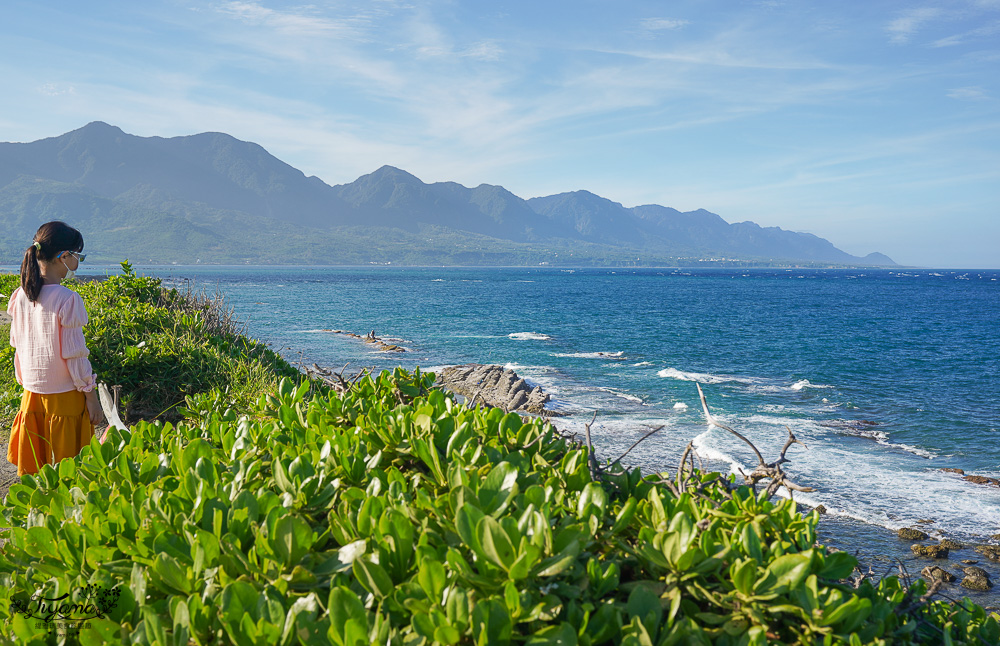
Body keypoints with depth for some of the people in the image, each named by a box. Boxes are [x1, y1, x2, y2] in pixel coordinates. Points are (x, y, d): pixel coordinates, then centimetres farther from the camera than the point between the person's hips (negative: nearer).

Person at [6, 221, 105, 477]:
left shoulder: (21, 296, 1)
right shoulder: (68, 300, -17)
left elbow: (18, 346, 9)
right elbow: (74, 354, -15)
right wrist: (91, 396, -7)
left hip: (32, 395, 6)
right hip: (64, 395, -6)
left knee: (31, 472, 14)